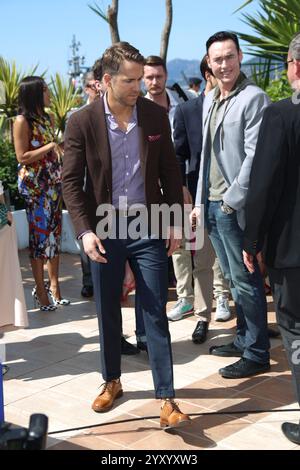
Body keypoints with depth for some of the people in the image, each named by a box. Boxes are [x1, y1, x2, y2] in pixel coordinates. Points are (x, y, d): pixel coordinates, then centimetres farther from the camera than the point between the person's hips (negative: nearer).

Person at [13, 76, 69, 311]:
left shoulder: (48, 119, 12)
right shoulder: (22, 121, -8)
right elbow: (22, 157, -13)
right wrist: (50, 146, -15)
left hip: (53, 182, 6)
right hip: (34, 184, -6)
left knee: (55, 233, 6)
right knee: (40, 235, -2)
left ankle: (54, 285, 14)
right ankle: (41, 289, 7)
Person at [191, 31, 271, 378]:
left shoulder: (253, 98, -11)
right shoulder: (210, 100, 14)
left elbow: (255, 156, -16)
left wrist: (233, 199, -15)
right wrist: (200, 201, 16)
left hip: (235, 206, -8)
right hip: (212, 204, 8)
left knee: (245, 281, -1)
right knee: (233, 279, 16)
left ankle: (256, 354, 10)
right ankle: (244, 339, 28)